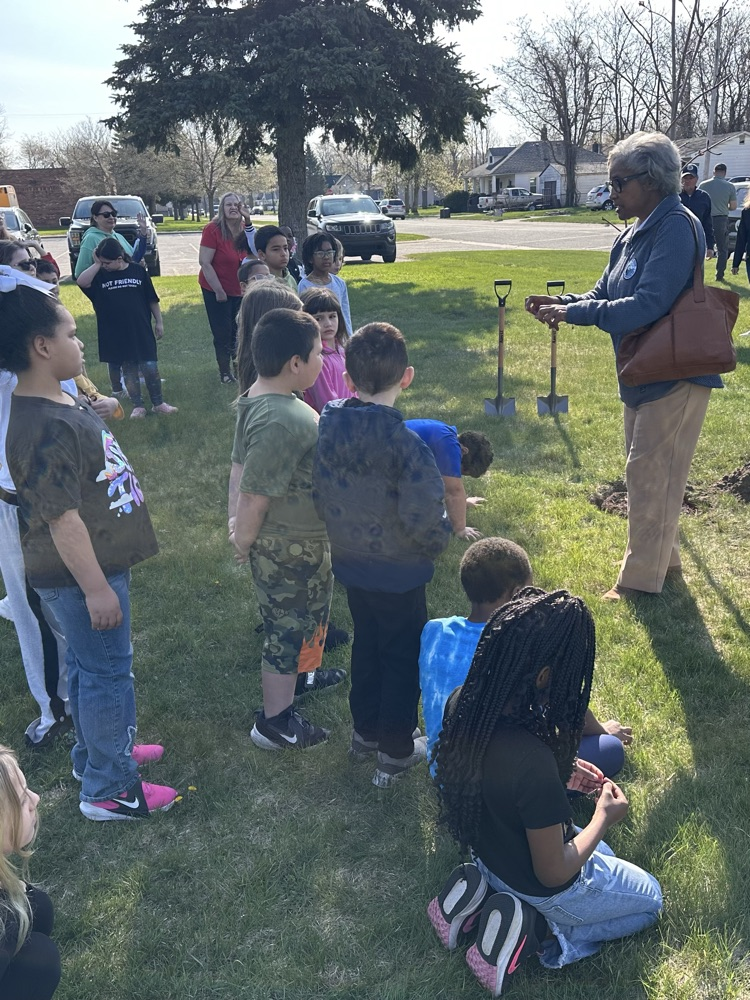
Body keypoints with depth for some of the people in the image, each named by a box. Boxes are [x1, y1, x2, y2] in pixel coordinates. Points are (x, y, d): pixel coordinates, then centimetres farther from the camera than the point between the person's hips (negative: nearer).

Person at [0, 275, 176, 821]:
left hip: (99, 560, 10)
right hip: (80, 573, -10)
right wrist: (95, 588, -25)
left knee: (88, 666, 23)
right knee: (108, 673, 4)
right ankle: (109, 790, 22)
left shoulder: (63, 399, 4)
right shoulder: (44, 428, -28)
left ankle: (98, 753, 43)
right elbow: (61, 517, -28)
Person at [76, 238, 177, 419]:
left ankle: (158, 403, 18)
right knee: (129, 370, 9)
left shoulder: (138, 271, -2)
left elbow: (152, 299, 4)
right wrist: (96, 264, -15)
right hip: (116, 334, 1)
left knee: (150, 368, 2)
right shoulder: (100, 276, 0)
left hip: (142, 330, -1)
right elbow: (81, 282, -18)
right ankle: (138, 406, 19)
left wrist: (159, 321, 5)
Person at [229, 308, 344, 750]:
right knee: (289, 627, 9)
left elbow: (241, 465, 2)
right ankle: (275, 721, 28)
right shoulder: (279, 422, -33)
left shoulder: (261, 398, -2)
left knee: (309, 613, 30)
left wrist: (236, 524, 1)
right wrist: (244, 541, -13)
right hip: (289, 548, -10)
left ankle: (302, 673, 55)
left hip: (305, 538, 10)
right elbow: (253, 495, -29)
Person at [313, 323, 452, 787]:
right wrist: (442, 539, -6)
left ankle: (366, 731, 43)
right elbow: (425, 521, -28)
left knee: (367, 645, 25)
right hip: (398, 575, -6)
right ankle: (396, 753, 29)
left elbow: (318, 496, 0)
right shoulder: (405, 444, -29)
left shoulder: (328, 426, -10)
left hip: (350, 564, 6)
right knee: (404, 659, 14)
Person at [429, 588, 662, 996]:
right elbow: (554, 873, -24)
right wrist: (604, 817, -10)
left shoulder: (462, 703, -21)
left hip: (489, 850, 6)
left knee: (602, 858, 34)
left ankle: (485, 895, 12)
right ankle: (536, 930, 3)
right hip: (539, 886, -6)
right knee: (649, 899, 23)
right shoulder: (533, 762, -42)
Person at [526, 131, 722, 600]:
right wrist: (560, 302, -8)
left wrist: (573, 312, -26)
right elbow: (602, 296, 9)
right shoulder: (633, 234, 8)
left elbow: (648, 306, -28)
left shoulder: (677, 228, -20)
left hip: (676, 375, -9)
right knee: (646, 470, 18)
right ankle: (663, 559, 34)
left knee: (651, 473, -2)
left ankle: (642, 578, 12)